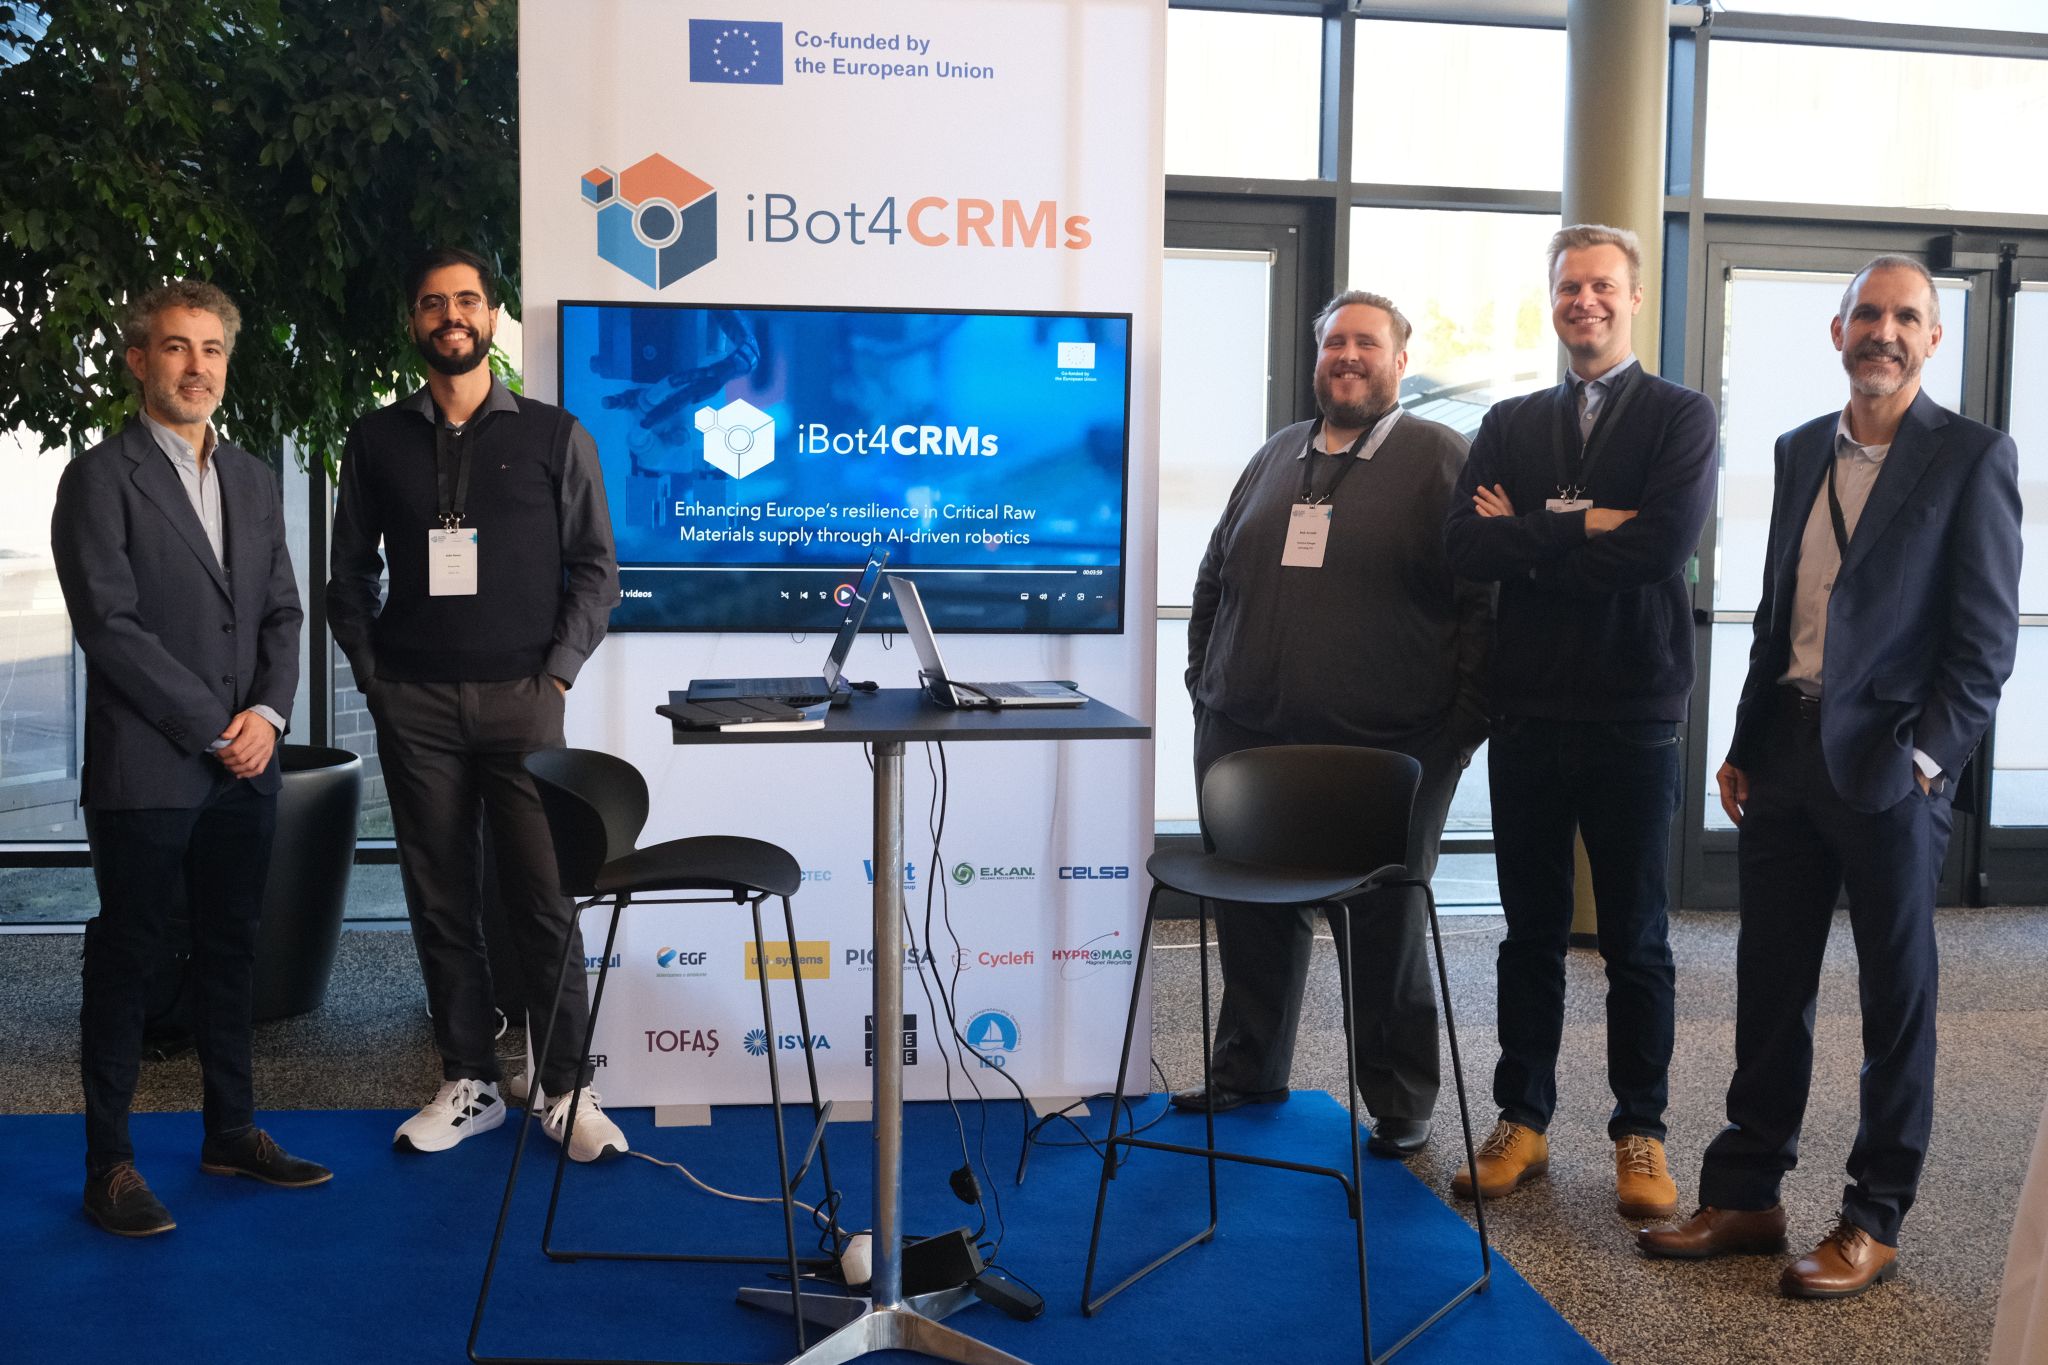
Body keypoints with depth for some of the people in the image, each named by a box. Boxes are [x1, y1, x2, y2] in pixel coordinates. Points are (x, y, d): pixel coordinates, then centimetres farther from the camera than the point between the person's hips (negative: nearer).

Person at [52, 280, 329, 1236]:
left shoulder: (254, 479, 13)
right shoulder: (100, 479, -6)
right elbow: (110, 626, -13)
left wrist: (268, 712, -5)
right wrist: (215, 728, -14)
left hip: (246, 768, 6)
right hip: (144, 771, -6)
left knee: (230, 951, 14)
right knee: (125, 961, 4)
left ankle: (231, 1131, 27)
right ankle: (109, 1162, 14)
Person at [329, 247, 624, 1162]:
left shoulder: (554, 436, 6)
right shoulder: (377, 442, 10)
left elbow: (595, 570, 4)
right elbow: (349, 572, 12)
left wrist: (557, 672, -4)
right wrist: (371, 673, 2)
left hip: (521, 699, -2)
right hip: (415, 706, 2)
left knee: (542, 899, -3)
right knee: (439, 899, 6)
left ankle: (568, 1093, 7)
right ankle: (469, 1084, 18)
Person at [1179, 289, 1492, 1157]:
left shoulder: (1442, 461, 0)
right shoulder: (1275, 459, 16)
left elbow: (1483, 599, -4)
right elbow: (1214, 583, 22)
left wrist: (1461, 725, -10)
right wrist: (1206, 687, 14)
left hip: (1386, 756, -5)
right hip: (1248, 742, 5)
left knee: (1385, 931, 5)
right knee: (1252, 921, 13)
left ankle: (1401, 1101, 20)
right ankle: (1249, 1070, 31)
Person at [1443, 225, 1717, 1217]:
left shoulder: (1680, 417, 1)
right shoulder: (1509, 425, 11)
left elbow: (1665, 543, -17)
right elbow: (1464, 547, -4)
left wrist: (1530, 534, -9)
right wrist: (1584, 526, -13)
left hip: (1632, 717, -3)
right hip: (1528, 713, 3)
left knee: (1636, 939, 8)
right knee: (1531, 931, 11)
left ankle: (1640, 1132, 21)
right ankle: (1523, 1120, 22)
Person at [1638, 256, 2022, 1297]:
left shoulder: (1971, 457, -4)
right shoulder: (1802, 451, 13)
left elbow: (1985, 638, -8)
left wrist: (1924, 760, -15)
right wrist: (1744, 747, 12)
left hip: (1891, 769, -5)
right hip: (1785, 751, 5)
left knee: (1896, 1000, 7)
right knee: (1768, 986, 11)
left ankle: (1874, 1224, 18)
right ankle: (1745, 1196, 22)